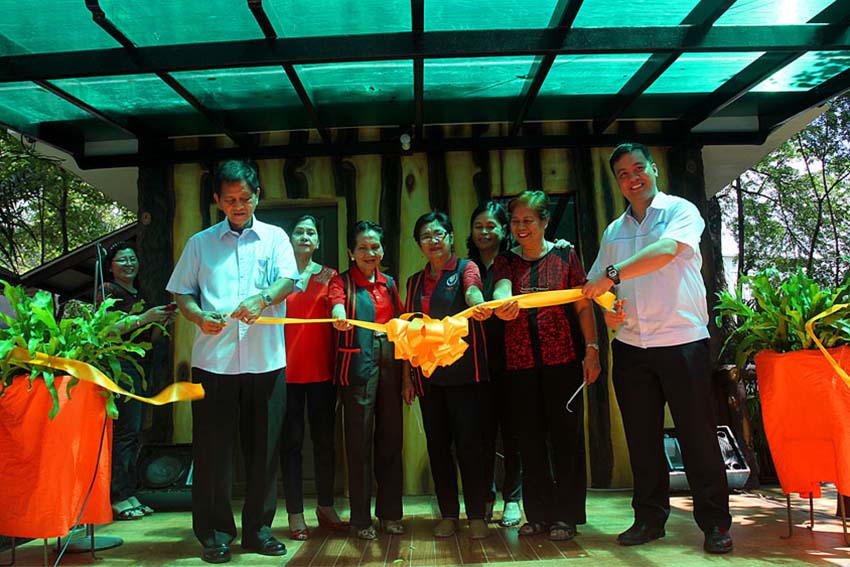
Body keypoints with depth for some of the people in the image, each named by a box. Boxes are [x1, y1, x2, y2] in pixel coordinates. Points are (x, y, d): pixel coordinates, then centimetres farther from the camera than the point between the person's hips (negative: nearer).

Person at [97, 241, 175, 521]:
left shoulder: (138, 295, 23)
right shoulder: (107, 290, 0)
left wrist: (162, 321, 7)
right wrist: (144, 318, -18)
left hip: (140, 364, 8)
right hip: (119, 364, -8)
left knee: (134, 431, 6)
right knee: (126, 429, -12)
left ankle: (128, 493, 10)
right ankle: (118, 497, -6)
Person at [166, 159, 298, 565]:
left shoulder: (274, 237, 10)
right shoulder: (200, 243, 12)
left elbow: (287, 280, -5)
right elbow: (182, 292, 11)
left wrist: (263, 298, -26)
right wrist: (200, 317, -9)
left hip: (265, 360, 0)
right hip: (213, 360, 1)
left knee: (264, 447, 6)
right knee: (213, 447, 5)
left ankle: (258, 528, 22)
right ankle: (215, 532, 20)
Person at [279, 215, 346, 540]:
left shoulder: (329, 276, 10)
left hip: (321, 367, 2)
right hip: (287, 367, -2)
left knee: (324, 439, 10)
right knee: (291, 441, 3)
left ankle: (326, 507, 25)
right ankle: (295, 515, 14)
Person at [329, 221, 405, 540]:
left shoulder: (390, 284, 15)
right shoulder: (342, 282, 2)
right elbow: (337, 304, -20)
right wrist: (340, 318, -44)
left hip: (389, 366, 4)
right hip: (358, 367, -4)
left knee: (391, 437, 9)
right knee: (359, 440, 0)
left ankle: (390, 513, 22)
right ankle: (361, 518, 14)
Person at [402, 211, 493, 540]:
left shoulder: (465, 269, 1)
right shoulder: (415, 282, 15)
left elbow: (472, 292, -22)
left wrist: (478, 306, -46)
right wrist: (407, 375, 10)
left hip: (463, 369, -4)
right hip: (427, 373, 5)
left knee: (468, 442, -5)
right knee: (437, 444, 8)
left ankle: (477, 516, 8)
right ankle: (448, 514, 20)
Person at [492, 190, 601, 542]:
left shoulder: (565, 255, 3)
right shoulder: (505, 261, 8)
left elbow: (583, 306, 1)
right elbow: (501, 289, -12)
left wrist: (592, 349, -8)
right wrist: (502, 304, -36)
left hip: (563, 357, -2)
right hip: (521, 361, 3)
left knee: (566, 435, 2)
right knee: (531, 438, 9)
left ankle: (566, 516, 15)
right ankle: (539, 514, 21)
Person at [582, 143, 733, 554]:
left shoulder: (680, 211, -1)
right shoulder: (613, 232, 15)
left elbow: (666, 250, -21)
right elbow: (597, 284, 18)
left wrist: (612, 275, -25)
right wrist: (607, 311, -2)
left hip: (682, 340, -5)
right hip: (631, 346, 5)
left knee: (697, 434, 1)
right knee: (642, 438, 10)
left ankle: (715, 523, 15)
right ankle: (649, 517, 22)